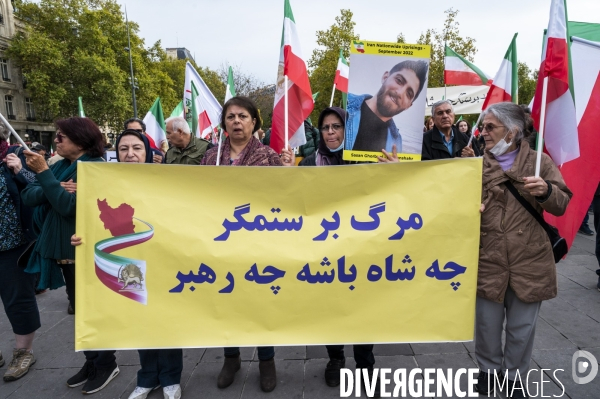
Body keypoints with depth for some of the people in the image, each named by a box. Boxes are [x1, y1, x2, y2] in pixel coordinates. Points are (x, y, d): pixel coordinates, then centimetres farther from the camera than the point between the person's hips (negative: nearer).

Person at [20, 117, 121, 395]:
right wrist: (57, 187, -17)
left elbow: (69, 205, -24)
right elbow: (28, 197, 0)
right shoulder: (60, 166, 9)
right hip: (64, 248, 8)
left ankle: (107, 363, 23)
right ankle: (92, 361, 32)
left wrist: (43, 173, -22)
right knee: (79, 308, 17)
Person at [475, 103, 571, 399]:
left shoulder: (539, 161, 2)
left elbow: (562, 205, 0)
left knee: (521, 328, 15)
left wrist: (546, 191, -20)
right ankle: (488, 369, 38)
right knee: (487, 325, 13)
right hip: (487, 261, 1)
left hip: (529, 262, 0)